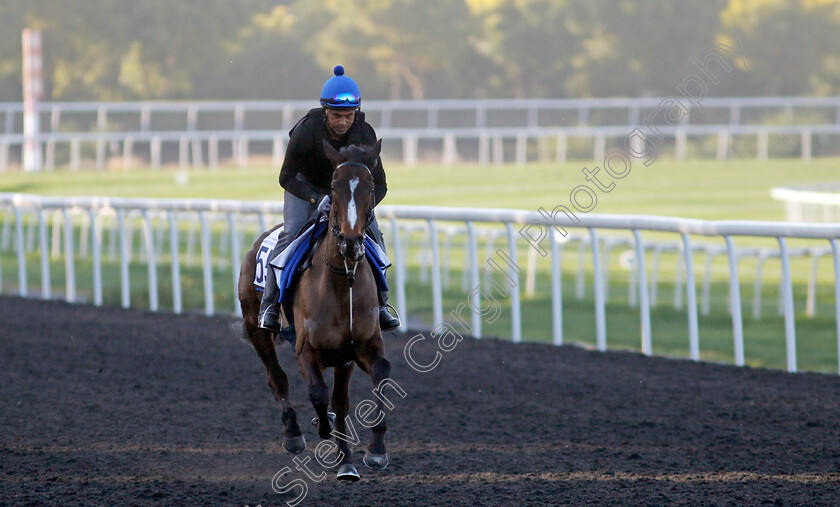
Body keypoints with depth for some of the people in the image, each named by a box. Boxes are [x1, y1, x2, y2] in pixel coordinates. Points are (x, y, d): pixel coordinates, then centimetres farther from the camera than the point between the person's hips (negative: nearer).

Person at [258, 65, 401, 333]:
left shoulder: (364, 134, -27)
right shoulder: (306, 130, -34)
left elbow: (379, 185, -19)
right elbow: (286, 177, -23)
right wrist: (318, 200, -38)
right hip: (305, 185, -2)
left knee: (372, 233, -13)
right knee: (291, 233, -23)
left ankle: (380, 304, 1)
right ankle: (269, 306, -16)